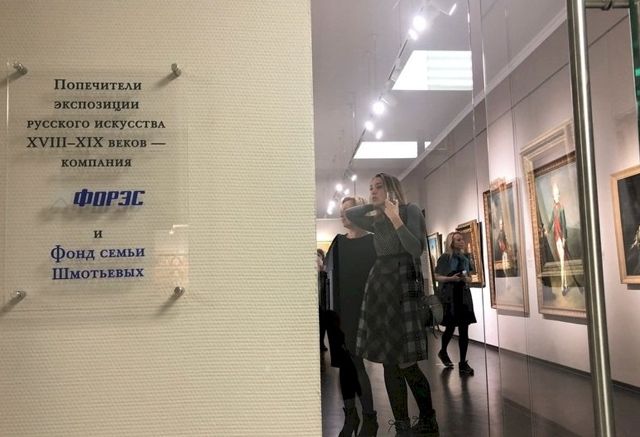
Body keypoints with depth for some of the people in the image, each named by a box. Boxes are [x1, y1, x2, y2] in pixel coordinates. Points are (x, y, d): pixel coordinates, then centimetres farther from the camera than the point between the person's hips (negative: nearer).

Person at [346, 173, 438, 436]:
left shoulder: (410, 211, 1)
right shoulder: (377, 221, 17)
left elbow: (417, 250, -11)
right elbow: (349, 214, 29)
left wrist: (395, 219, -16)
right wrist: (376, 206, 19)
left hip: (403, 286, -7)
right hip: (378, 286, 7)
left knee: (406, 364, -9)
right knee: (389, 364, 4)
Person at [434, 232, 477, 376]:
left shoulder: (465, 258, 10)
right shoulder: (444, 258, -5)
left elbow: (470, 278, 15)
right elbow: (437, 277, -5)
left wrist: (466, 279, -7)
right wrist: (451, 278, -20)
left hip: (464, 296, 4)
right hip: (449, 296, -4)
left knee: (464, 329, -1)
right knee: (450, 327, 4)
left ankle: (463, 363, 4)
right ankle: (443, 352, 32)